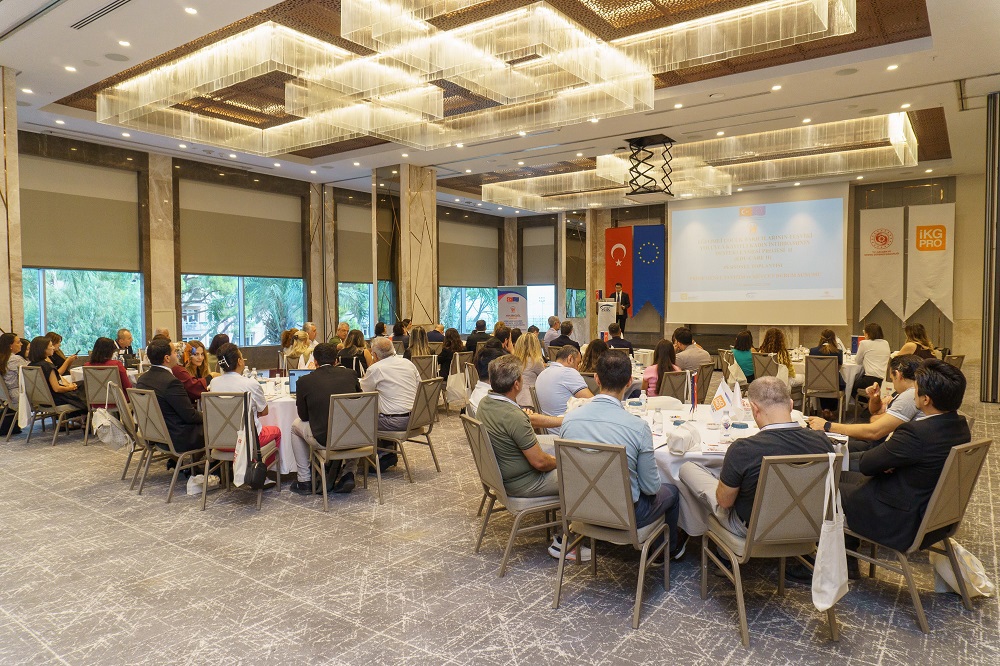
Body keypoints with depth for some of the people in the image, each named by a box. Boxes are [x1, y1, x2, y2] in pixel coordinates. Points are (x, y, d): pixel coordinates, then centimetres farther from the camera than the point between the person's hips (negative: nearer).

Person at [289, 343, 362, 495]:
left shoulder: (304, 381, 0)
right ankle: (348, 474, 25)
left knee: (296, 426, 29)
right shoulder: (350, 374, 5)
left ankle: (304, 481, 30)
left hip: (324, 441, -2)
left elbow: (304, 416, 10)